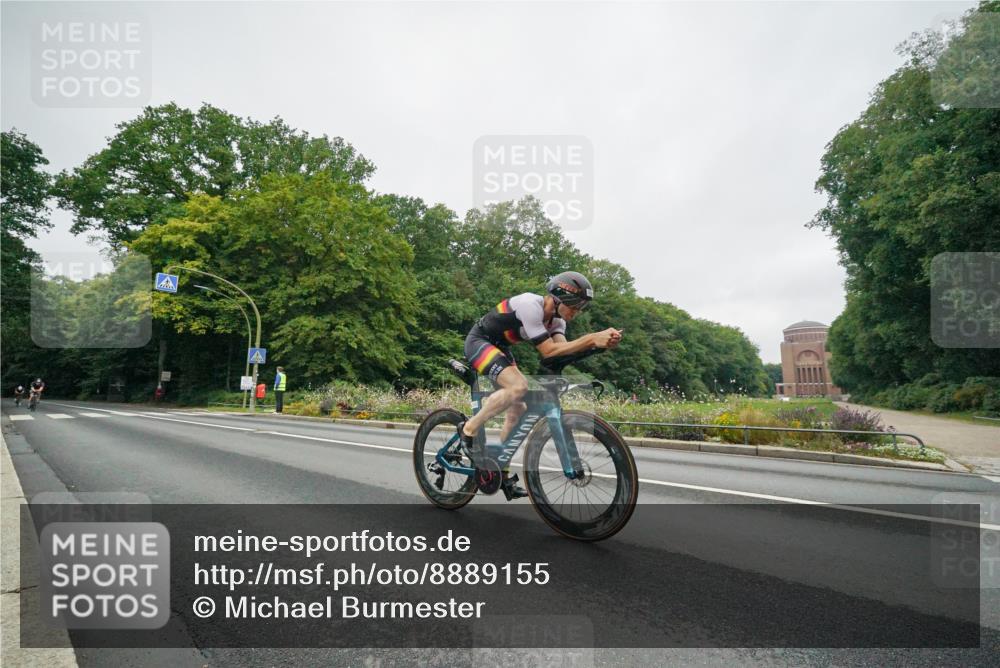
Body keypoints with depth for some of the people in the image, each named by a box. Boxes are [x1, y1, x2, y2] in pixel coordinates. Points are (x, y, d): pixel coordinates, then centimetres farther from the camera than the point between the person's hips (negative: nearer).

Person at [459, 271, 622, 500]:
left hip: (499, 347, 9)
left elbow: (563, 347, -18)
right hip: (479, 341, -9)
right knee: (518, 386, -30)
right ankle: (469, 429, -12)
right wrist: (591, 339, -38)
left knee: (519, 408, 3)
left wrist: (598, 340, -31)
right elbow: (548, 350, -33)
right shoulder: (530, 305, -29)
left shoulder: (556, 317, -2)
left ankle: (503, 473, 13)